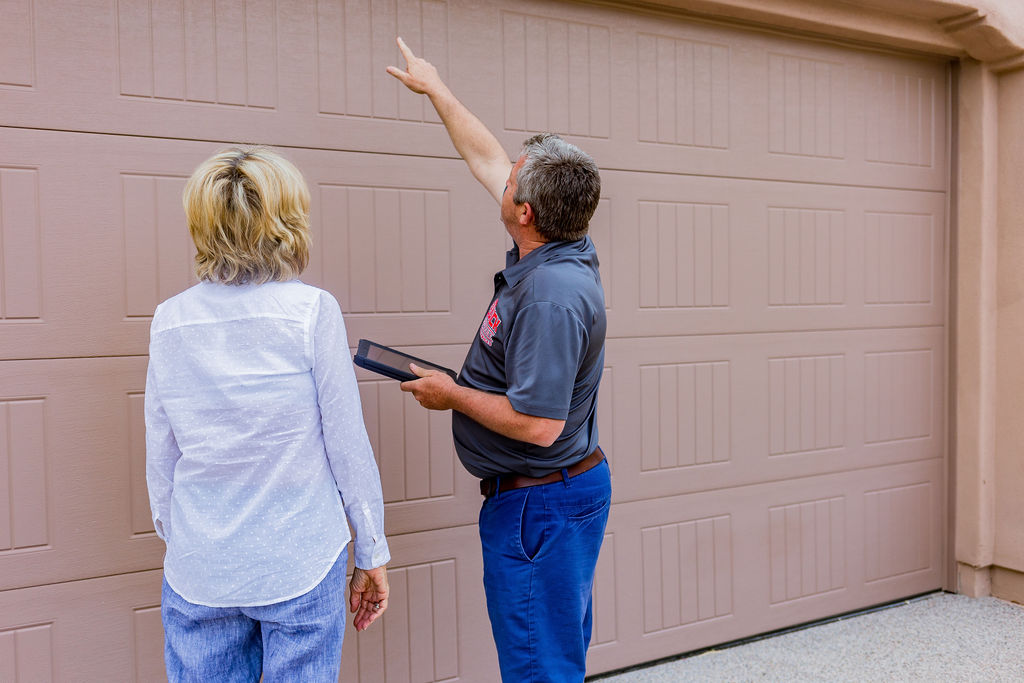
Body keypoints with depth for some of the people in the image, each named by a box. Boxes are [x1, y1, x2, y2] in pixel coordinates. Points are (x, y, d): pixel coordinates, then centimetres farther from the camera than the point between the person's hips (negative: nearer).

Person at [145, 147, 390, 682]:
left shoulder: (169, 321, -1)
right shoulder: (312, 310, -12)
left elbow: (161, 460, 6)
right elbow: (348, 447, -8)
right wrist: (372, 556, 2)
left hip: (199, 573, 3)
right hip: (301, 566, -3)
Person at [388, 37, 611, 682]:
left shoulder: (551, 295, -27)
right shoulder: (557, 251, 1)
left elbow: (538, 423, -28)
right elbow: (486, 156, 14)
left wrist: (451, 394, -14)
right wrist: (435, 88, 25)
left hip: (539, 503, -10)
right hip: (572, 485, 10)